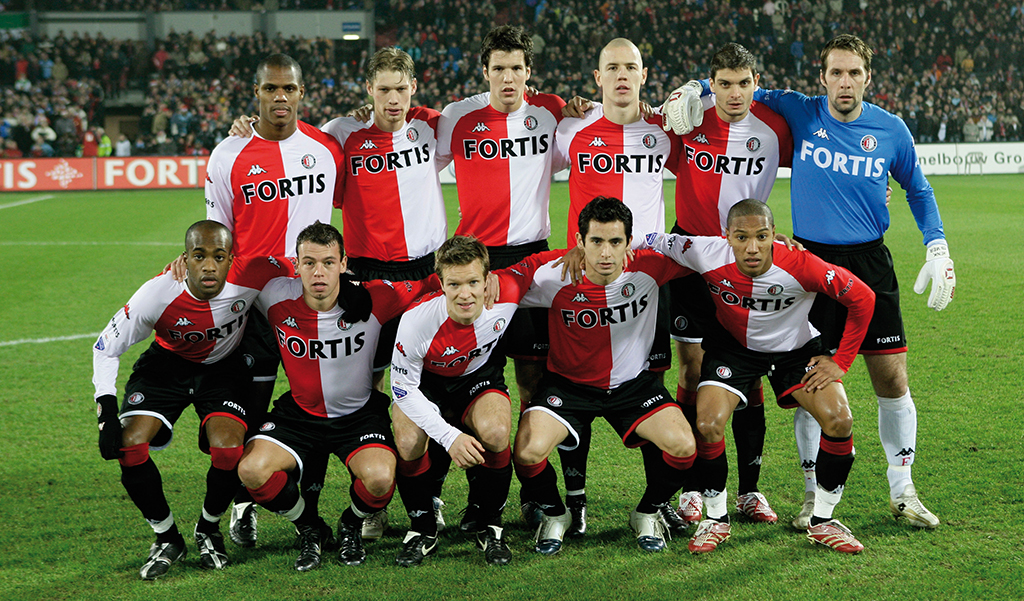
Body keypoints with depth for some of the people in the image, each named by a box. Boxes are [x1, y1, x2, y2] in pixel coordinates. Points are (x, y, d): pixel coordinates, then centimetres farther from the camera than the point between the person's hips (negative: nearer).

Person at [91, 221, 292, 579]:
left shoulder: (251, 277, -31)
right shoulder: (157, 295, -30)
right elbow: (106, 348, -16)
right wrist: (107, 412, -24)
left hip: (223, 368, 0)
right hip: (167, 365, 0)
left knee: (228, 450, -25)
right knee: (129, 445, -21)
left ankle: (208, 530, 6)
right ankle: (167, 538, 2)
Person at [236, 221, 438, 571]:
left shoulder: (372, 300, -18)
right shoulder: (277, 299, -15)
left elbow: (432, 282, -5)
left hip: (359, 414, -2)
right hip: (299, 413, 2)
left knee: (380, 478, -30)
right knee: (251, 471, -23)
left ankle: (352, 527, 9)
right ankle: (310, 529, 8)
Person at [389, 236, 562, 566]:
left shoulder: (506, 294, -28)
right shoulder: (416, 320, -32)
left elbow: (536, 262, -7)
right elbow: (403, 387, -22)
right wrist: (449, 436, -31)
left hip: (479, 377, 1)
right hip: (426, 382, -1)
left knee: (495, 432, -31)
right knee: (409, 443, -30)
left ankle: (490, 527, -7)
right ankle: (422, 529, -3)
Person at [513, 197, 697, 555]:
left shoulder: (648, 268, -17)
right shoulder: (554, 277, -20)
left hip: (633, 383, 1)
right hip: (569, 383, -1)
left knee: (683, 446, -22)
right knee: (527, 452, -25)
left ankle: (648, 513, 11)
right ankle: (554, 515, 10)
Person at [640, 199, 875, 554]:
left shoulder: (802, 266, -32)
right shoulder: (707, 255, -29)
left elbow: (862, 299, -18)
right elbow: (648, 242, -13)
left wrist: (840, 362, -14)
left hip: (795, 349, 0)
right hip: (733, 347, 0)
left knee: (839, 420, -18)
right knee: (707, 424, -21)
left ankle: (822, 521, 3)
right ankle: (716, 518, 4)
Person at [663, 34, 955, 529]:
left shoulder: (891, 130, 0)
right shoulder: (799, 113, -3)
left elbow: (917, 190, 15)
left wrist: (937, 248, 6)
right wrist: (691, 91, -9)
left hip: (870, 264, 1)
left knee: (892, 378, 2)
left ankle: (902, 491, 17)